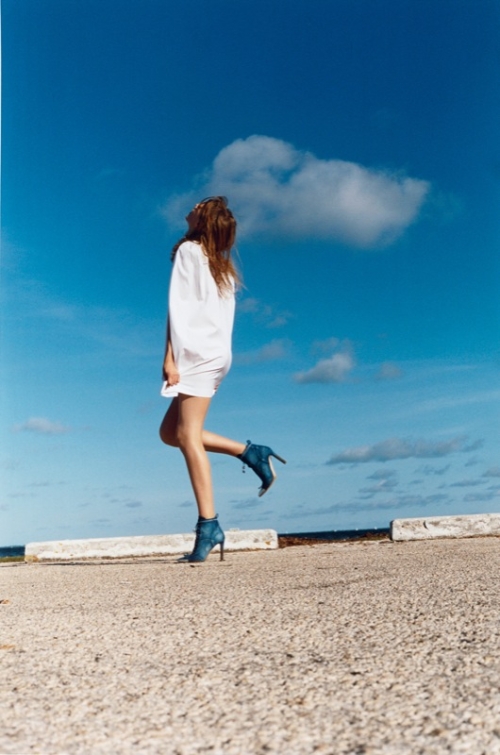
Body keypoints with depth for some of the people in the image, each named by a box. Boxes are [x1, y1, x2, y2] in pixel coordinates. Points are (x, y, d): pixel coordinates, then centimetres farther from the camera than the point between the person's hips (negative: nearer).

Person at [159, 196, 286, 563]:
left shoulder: (189, 250, -1)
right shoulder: (223, 266, 21)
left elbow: (179, 306, -11)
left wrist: (170, 356, -15)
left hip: (198, 351, -8)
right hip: (217, 353, 8)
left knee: (188, 436, -11)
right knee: (170, 432, 12)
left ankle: (209, 525, -15)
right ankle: (249, 451, 8)